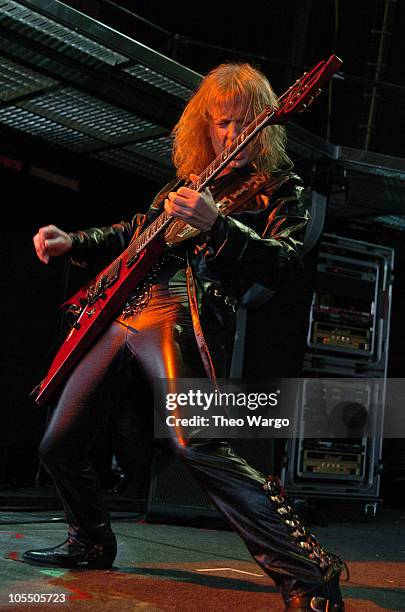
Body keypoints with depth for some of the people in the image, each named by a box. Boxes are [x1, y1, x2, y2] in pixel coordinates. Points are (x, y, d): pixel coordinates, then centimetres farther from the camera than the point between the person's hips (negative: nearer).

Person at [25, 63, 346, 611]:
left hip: (182, 315, -7)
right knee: (59, 446, 13)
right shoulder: (184, 184, 22)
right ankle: (92, 542, 37)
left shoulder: (275, 188, 5)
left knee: (197, 444, -29)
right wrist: (73, 242, 23)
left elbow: (285, 265, -12)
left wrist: (216, 225, -25)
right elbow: (133, 233, 36)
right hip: (120, 314, 7)